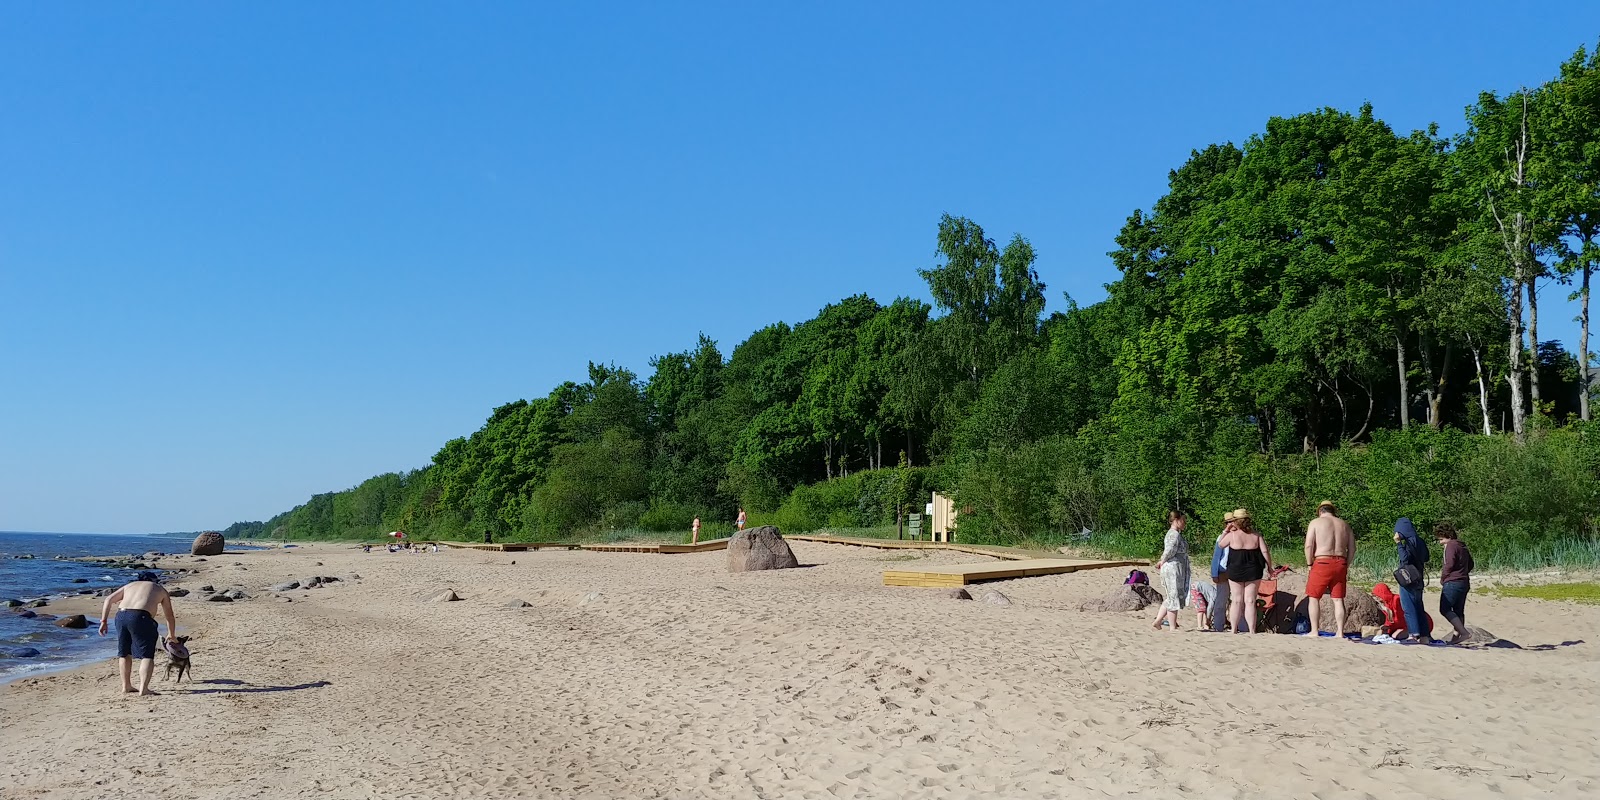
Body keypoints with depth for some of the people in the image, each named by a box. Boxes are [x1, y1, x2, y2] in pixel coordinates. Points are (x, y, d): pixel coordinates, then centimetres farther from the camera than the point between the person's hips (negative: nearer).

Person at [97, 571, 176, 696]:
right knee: (147, 655, -1)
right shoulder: (160, 589, 25)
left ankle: (126, 686, 31)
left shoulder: (129, 585, 32)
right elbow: (169, 616, 30)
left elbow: (108, 599, 18)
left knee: (124, 653, 22)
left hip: (121, 616, 4)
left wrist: (103, 621, 15)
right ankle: (143, 689, -14)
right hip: (140, 617, -4)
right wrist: (171, 635, 44)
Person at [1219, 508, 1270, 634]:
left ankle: (1233, 629, 8)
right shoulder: (1256, 535, 0)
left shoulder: (1231, 535, -6)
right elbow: (1265, 552, -4)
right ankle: (1251, 630, -2)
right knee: (1250, 601, 2)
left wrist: (1225, 531, 18)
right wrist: (1269, 567, 5)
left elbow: (1221, 544, 11)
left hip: (1235, 571, -1)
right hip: (1253, 572, 1)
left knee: (1237, 601, 7)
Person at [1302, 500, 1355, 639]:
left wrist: (1309, 564, 1)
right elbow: (1352, 548, 13)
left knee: (1313, 598, 5)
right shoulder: (1344, 524, 15)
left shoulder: (1316, 522, 1)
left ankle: (1314, 631, 3)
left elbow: (1308, 546, -8)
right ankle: (1340, 632, 8)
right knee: (1338, 599, 9)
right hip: (1340, 563, 4)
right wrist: (1346, 566, 18)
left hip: (1322, 562, -4)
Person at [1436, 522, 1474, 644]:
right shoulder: (1462, 546, 20)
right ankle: (1456, 636, 7)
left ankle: (1463, 632, -21)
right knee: (1458, 611, 8)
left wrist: (1442, 580, -5)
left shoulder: (1451, 546, -9)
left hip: (1452, 582, -10)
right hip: (1464, 582, 10)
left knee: (1445, 609, -12)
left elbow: (1449, 564, -17)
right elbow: (1470, 564, 27)